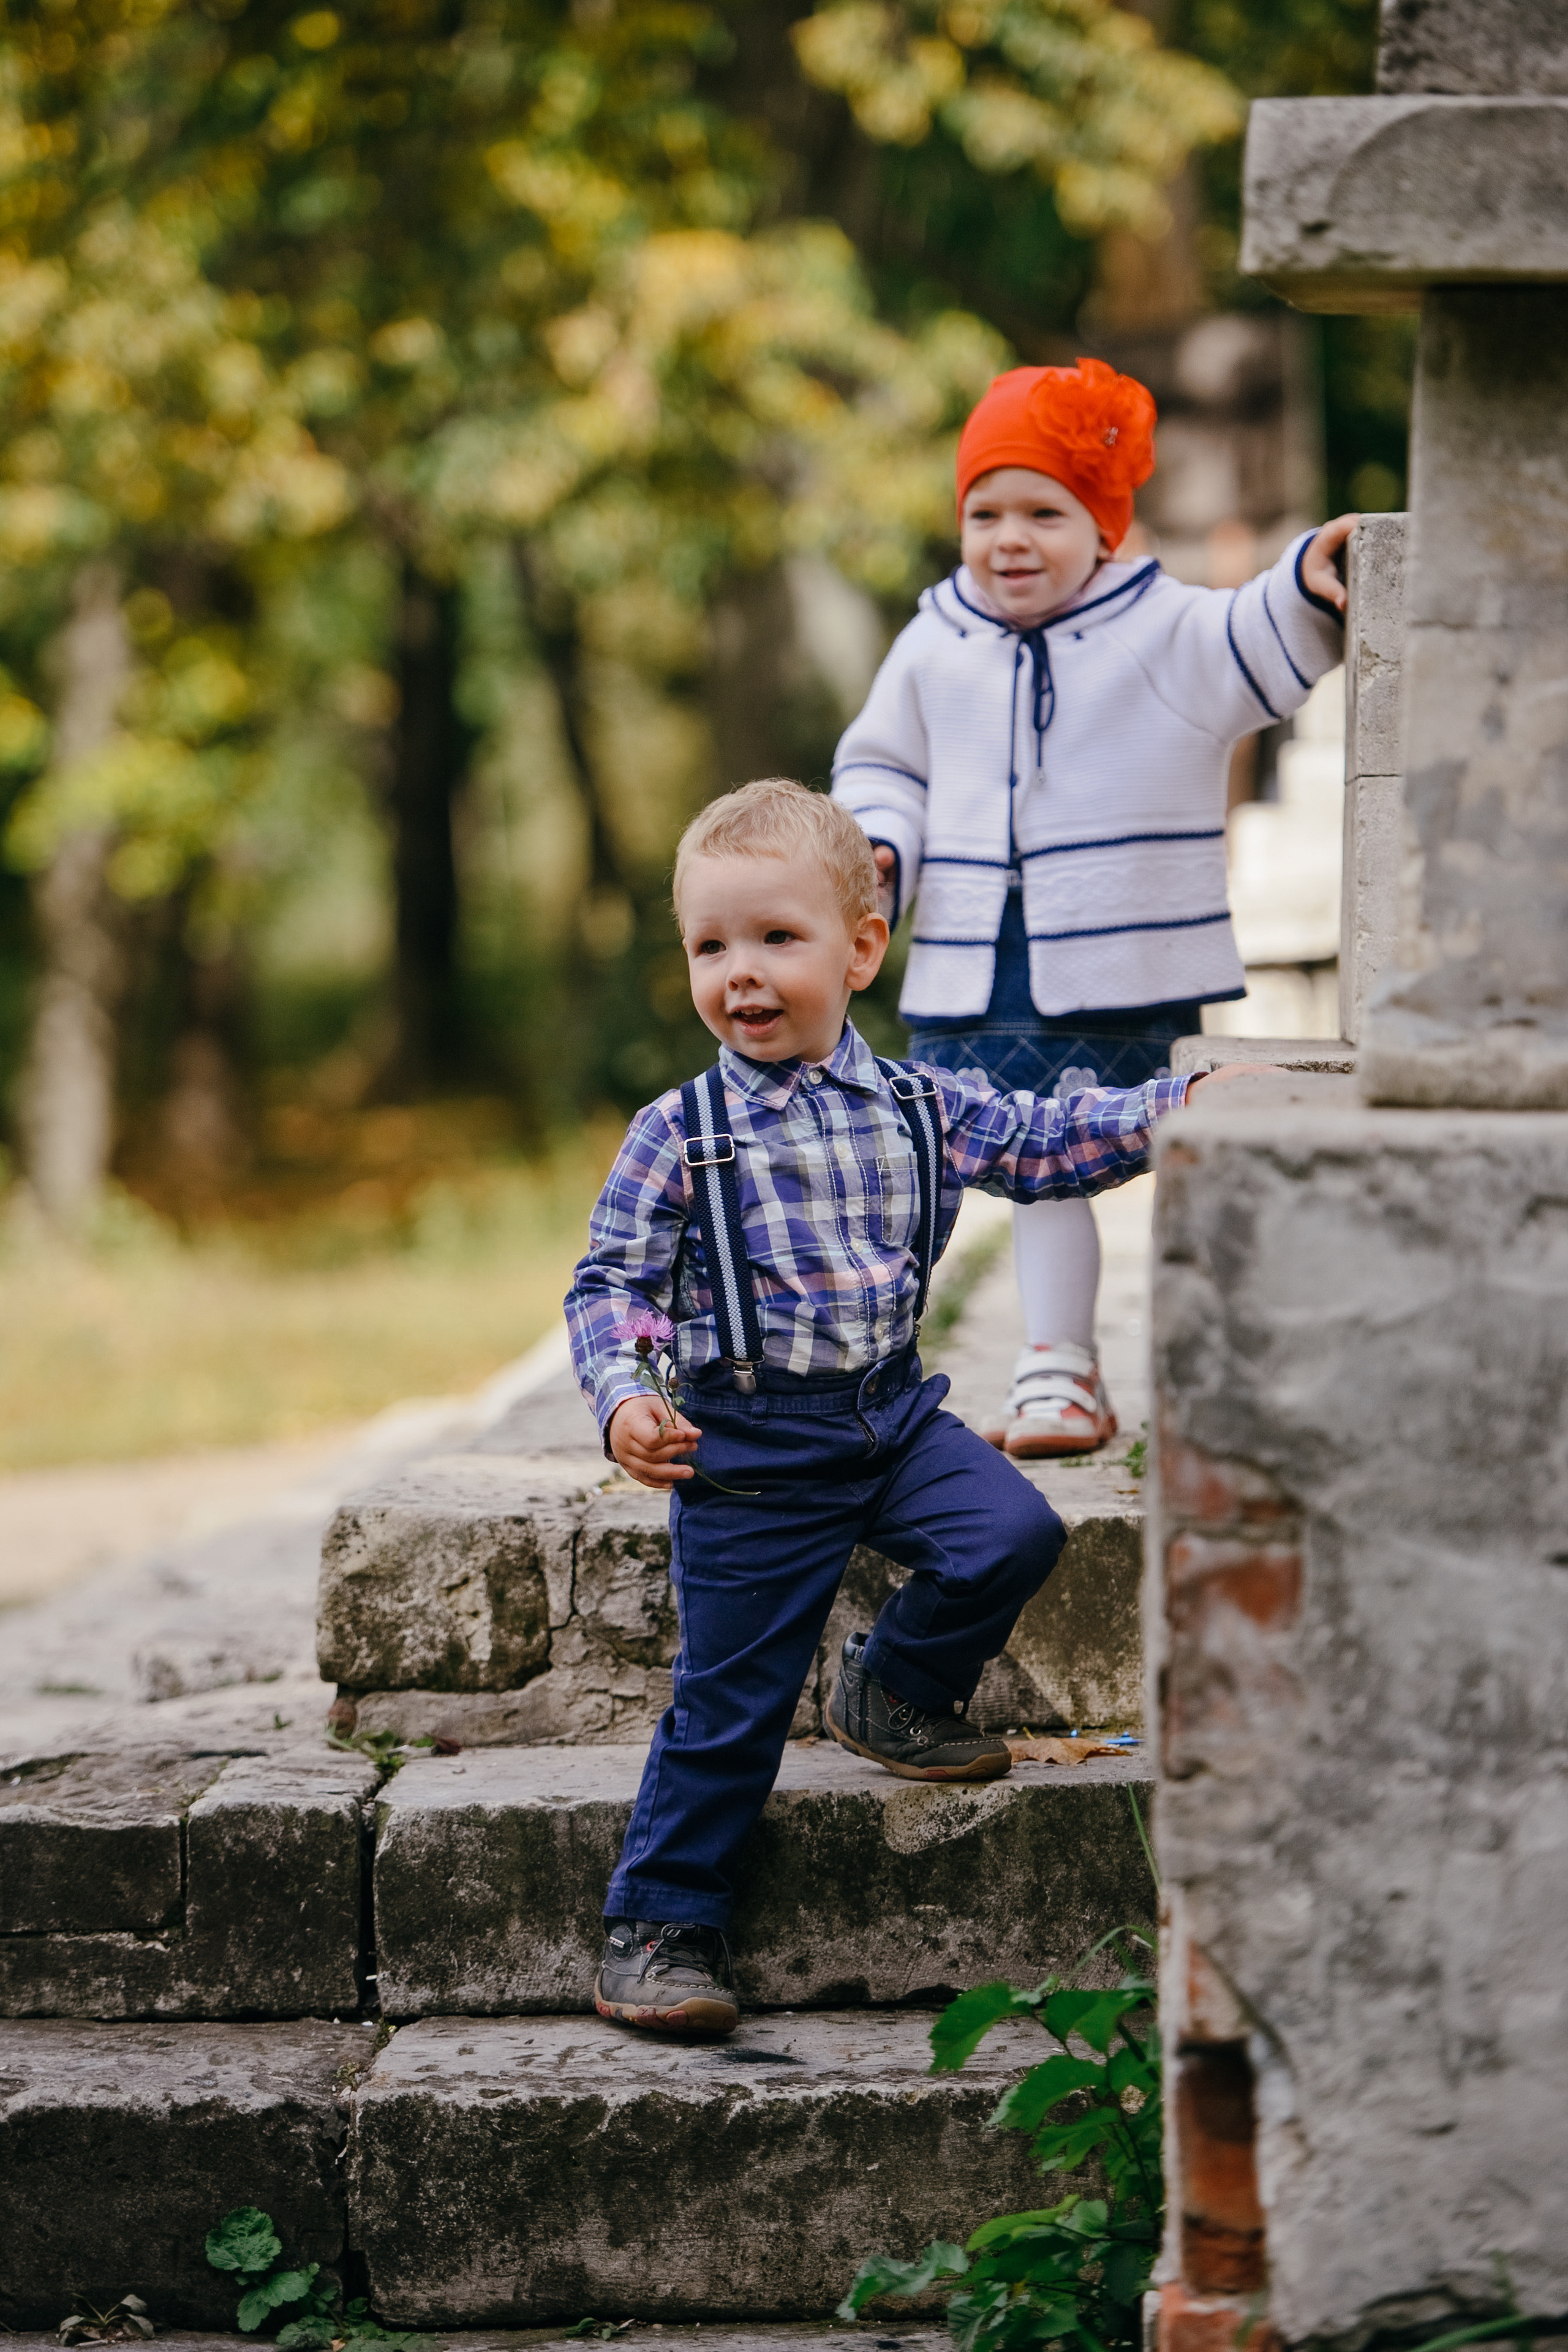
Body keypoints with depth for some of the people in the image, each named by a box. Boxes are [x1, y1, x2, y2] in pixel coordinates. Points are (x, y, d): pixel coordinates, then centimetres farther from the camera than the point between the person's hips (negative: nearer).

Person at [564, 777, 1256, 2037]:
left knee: (1014, 1532, -16)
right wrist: (624, 1400, -22)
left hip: (893, 1414, 4)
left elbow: (1047, 1142, 10)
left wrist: (1188, 1102, 1)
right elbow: (612, 1286, -6)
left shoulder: (918, 1109, 3)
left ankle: (898, 1690, 13)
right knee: (731, 1697, -2)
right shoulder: (680, 1136, -8)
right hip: (749, 1444, -4)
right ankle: (659, 1922, 11)